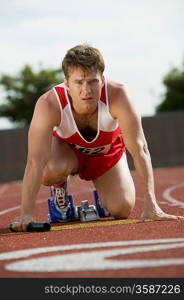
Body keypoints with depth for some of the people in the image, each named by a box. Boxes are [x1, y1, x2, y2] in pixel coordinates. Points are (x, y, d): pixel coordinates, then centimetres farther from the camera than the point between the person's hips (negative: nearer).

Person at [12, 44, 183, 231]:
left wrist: (150, 205, -41)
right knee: (50, 171, -35)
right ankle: (59, 188, 3)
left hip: (108, 151, 1)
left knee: (122, 210, -15)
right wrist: (27, 214, -47)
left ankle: (102, 196, 22)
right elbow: (35, 161, -39)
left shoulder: (117, 96, -37)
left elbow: (139, 149, -35)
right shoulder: (49, 105, -38)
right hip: (67, 149, -1)